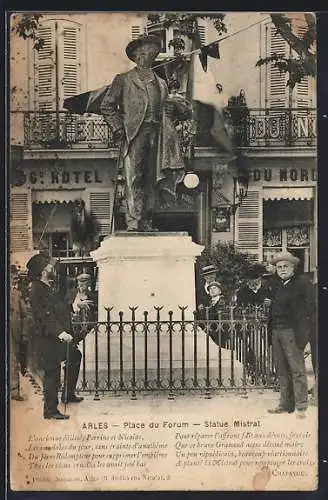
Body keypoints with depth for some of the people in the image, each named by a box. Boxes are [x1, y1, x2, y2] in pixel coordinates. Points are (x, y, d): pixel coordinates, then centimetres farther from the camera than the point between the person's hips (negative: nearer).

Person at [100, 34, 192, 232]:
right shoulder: (123, 80, 13)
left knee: (153, 179, 1)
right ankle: (133, 222, -12)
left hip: (156, 135, 4)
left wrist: (176, 107, 3)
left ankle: (147, 222, 6)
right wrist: (118, 128, -2)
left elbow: (167, 111, 26)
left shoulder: (161, 83, 24)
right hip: (134, 134, -4)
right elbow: (107, 106, 9)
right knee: (133, 179, -11)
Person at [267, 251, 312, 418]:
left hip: (291, 331, -7)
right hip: (276, 331, 7)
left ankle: (301, 406, 0)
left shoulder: (300, 284, -4)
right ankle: (286, 404, 17)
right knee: (282, 371, 10)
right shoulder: (277, 286, 16)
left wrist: (303, 335, -15)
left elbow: (306, 310, -8)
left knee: (297, 369, -4)